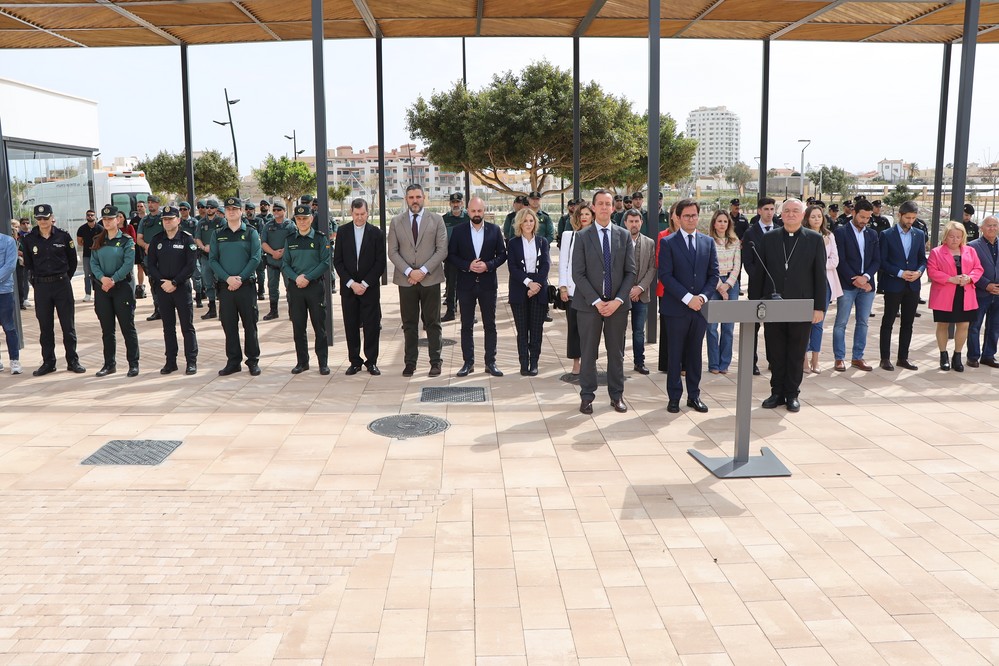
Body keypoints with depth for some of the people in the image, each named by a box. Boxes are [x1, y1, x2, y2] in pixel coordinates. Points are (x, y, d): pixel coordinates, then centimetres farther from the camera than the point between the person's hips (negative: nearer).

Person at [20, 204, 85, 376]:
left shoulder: (63, 236, -3)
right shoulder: (29, 240, 0)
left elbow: (73, 261, 7)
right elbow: (28, 264, 12)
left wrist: (64, 278, 8)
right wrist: (38, 278, 9)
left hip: (62, 284, -1)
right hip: (41, 286, 1)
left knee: (68, 325, 3)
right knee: (45, 326, 7)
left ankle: (73, 361, 12)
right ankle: (48, 362, 17)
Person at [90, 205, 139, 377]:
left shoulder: (126, 241, -2)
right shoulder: (98, 241, 10)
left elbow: (128, 264, -11)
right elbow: (93, 263, 4)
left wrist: (113, 280, -19)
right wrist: (102, 278, -14)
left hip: (122, 287, -4)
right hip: (102, 288, 4)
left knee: (127, 327, -2)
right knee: (106, 329, 9)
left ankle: (133, 363, 5)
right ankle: (109, 364, 18)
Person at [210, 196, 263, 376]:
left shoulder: (251, 233, 5)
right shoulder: (217, 235, 11)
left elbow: (255, 258, -4)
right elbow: (212, 260, 3)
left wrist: (240, 278, -14)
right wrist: (228, 278, -12)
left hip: (246, 285, -2)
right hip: (225, 286, 2)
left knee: (250, 324, 2)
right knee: (229, 325, 6)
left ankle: (253, 361, 11)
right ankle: (233, 361, 14)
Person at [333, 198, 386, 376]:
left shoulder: (376, 233, 1)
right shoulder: (342, 231, 4)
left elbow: (380, 262, -3)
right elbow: (337, 261, 2)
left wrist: (365, 283, -10)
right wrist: (351, 283, -8)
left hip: (370, 287, -1)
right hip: (348, 287, 1)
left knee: (372, 326, 0)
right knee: (351, 326, 4)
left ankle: (371, 362, 9)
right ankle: (355, 361, 13)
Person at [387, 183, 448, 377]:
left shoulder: (436, 220, 4)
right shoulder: (396, 222, 7)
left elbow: (442, 250, -2)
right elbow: (392, 252, 3)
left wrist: (423, 270, -11)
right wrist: (409, 271, -10)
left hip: (430, 279, -1)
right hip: (406, 279, 1)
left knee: (432, 323, 4)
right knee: (409, 324, 5)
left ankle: (435, 362, 11)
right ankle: (410, 362, 12)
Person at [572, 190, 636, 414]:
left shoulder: (624, 235, 6)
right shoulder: (583, 236, -1)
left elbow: (630, 272, 3)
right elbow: (578, 274, -5)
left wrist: (618, 300, -8)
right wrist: (596, 301, -12)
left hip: (617, 304, 2)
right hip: (589, 303, -2)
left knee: (616, 352, 9)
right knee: (588, 353, 4)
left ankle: (617, 395, 20)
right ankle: (587, 396, 14)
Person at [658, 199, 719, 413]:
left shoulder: (708, 242, 10)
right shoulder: (668, 242, -3)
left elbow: (713, 274, 8)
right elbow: (665, 275, -10)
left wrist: (703, 296, -9)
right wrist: (687, 298, -17)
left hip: (700, 307, 3)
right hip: (676, 308, -3)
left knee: (695, 353, 10)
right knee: (675, 354, 4)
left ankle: (694, 396, 19)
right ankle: (674, 397, 12)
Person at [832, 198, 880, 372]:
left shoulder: (872, 234, 12)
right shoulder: (841, 232, -4)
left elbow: (877, 260, 8)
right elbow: (841, 261, -9)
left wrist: (866, 277, -10)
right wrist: (855, 280, -13)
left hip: (867, 284, 5)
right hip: (847, 284, -5)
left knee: (862, 323, 8)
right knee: (841, 323, -2)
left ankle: (857, 357, 16)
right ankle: (840, 358, 6)